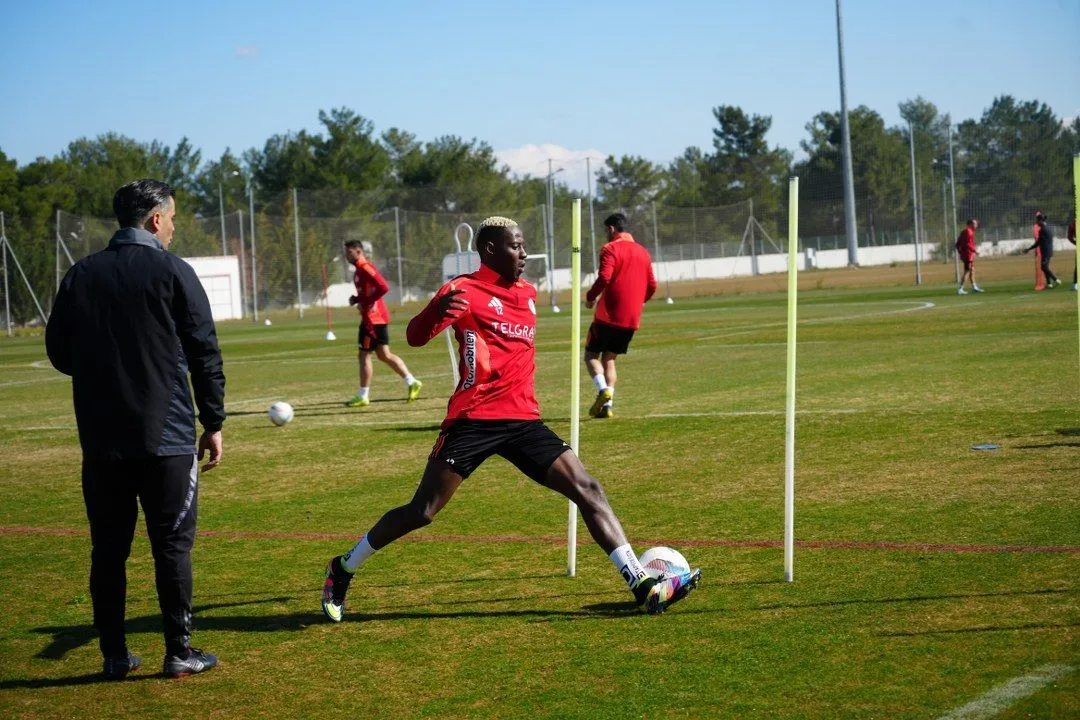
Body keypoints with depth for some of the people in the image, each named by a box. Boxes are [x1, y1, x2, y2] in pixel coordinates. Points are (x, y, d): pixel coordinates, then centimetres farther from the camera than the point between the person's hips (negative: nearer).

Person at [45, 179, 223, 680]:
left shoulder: (81, 276, 5)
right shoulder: (172, 272, -5)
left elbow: (58, 352, 9)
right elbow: (205, 353, -5)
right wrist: (213, 423, 2)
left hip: (101, 438, 3)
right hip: (166, 437, -3)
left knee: (108, 549, 10)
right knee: (172, 546, 5)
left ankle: (115, 656, 13)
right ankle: (179, 653, 7)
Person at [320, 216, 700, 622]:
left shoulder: (528, 295, 16)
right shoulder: (463, 291, -5)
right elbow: (415, 337, -17)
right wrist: (437, 312, -37)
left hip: (523, 420, 6)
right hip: (474, 420, -6)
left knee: (588, 490, -6)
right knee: (421, 512, -5)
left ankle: (644, 587, -7)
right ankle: (342, 571, 14)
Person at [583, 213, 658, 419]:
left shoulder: (610, 249, -6)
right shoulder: (643, 252, 13)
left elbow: (604, 278, -18)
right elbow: (652, 285, 13)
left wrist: (590, 297, -4)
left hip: (608, 315, -6)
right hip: (632, 318, 6)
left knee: (591, 354, 6)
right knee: (609, 358, 14)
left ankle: (603, 389, -19)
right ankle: (607, 405, 1)